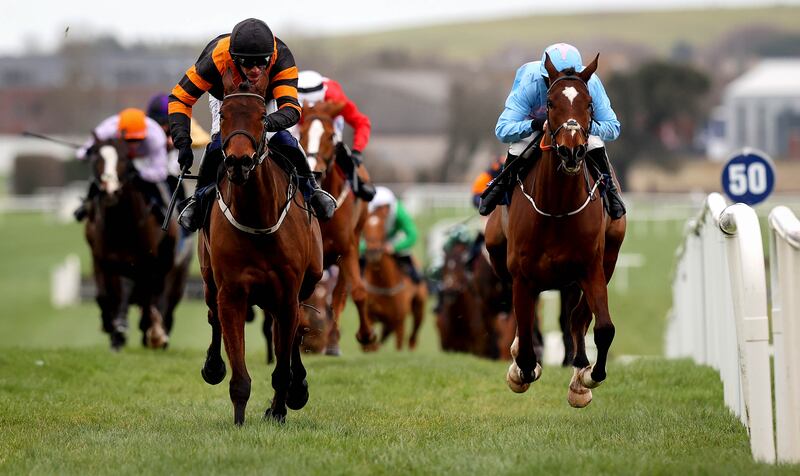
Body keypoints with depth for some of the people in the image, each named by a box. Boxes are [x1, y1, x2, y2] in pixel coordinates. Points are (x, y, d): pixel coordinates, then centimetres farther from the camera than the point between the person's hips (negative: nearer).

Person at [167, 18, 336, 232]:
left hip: (267, 101, 1)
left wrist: (266, 123, -67)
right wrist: (183, 143, -44)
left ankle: (310, 190, 5)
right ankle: (200, 197, 0)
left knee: (283, 140, -20)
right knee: (218, 145, -23)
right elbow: (180, 98, -34)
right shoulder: (216, 59, -43)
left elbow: (291, 108, -45)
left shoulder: (281, 59, -41)